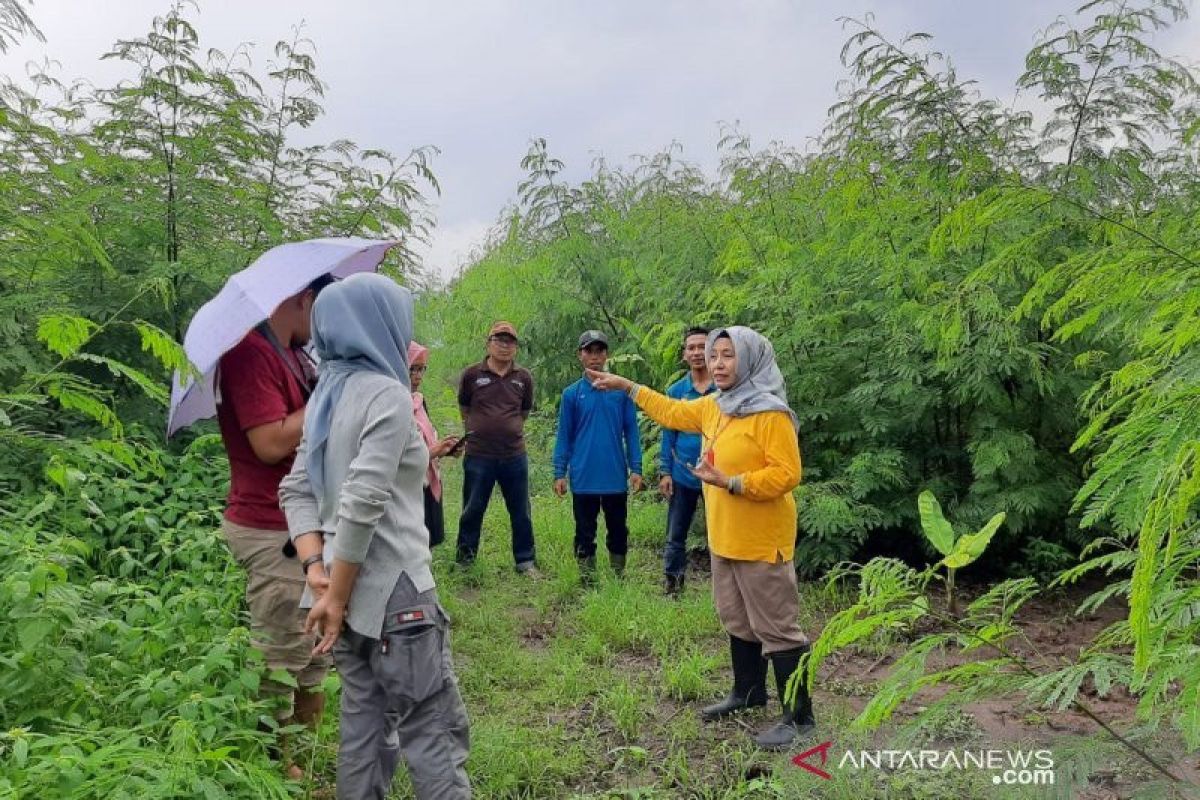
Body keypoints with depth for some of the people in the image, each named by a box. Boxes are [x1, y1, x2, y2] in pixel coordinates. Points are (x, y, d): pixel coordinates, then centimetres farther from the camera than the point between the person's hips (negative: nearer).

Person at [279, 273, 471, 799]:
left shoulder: (328, 394, 11)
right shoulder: (387, 393, -14)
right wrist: (335, 596, -14)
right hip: (392, 592, -8)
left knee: (364, 724, 17)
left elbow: (297, 491, 9)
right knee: (433, 731, 1)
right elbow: (362, 504, -21)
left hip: (348, 589, 8)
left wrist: (318, 572, 1)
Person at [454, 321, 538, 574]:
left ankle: (525, 561, 23)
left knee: (521, 513, 10)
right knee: (472, 511, 9)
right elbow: (464, 409, 12)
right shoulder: (471, 374, -3)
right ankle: (464, 560, 24)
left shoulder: (524, 377, 3)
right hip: (479, 455, -2)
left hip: (514, 455, 2)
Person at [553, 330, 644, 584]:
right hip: (583, 478, 0)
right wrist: (559, 473, -2)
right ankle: (587, 579, 22)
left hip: (616, 477, 0)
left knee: (618, 531, 12)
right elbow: (564, 436, 3)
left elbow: (631, 432, 2)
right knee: (585, 533, 10)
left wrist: (636, 468, -3)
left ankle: (619, 576, 27)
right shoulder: (571, 394, 1)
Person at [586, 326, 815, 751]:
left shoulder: (771, 414, -18)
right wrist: (627, 386, 25)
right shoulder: (713, 406, 8)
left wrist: (729, 481, -27)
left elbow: (787, 474, -22)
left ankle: (799, 717, 11)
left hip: (762, 541, -9)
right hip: (724, 538, 9)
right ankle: (749, 691, 38)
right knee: (737, 620, 21)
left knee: (776, 628, -1)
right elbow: (673, 412, 24)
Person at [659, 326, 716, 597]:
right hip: (682, 476, 2)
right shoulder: (675, 391, 1)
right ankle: (671, 589, 23)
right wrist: (665, 472, -1)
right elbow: (668, 435, 4)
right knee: (675, 538, 10)